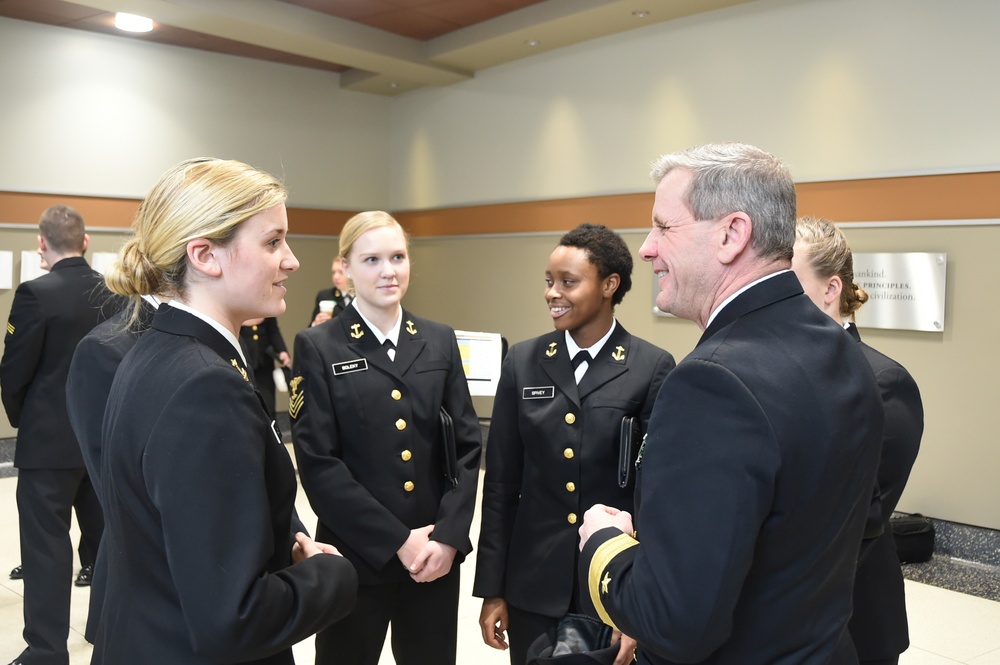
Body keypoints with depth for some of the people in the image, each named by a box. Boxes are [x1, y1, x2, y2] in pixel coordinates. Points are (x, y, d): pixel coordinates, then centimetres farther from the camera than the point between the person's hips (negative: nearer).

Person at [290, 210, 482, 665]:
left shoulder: (440, 341, 6)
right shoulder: (318, 347, -5)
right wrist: (396, 541, -14)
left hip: (437, 552, 3)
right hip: (357, 557, -3)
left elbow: (467, 445, 4)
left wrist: (448, 534, -8)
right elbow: (318, 463, -10)